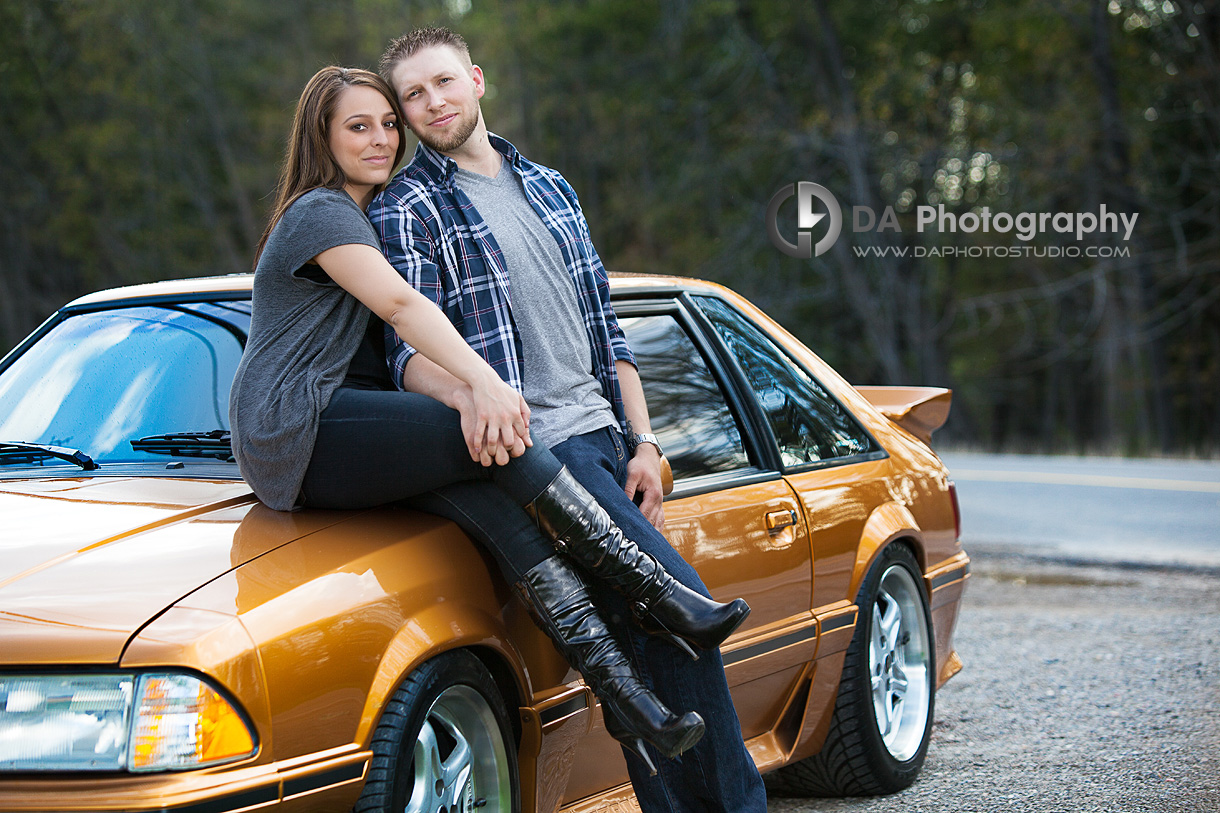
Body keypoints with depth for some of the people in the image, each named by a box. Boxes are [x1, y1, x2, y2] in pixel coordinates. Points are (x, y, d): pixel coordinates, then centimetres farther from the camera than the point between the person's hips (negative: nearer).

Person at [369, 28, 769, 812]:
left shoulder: (550, 189, 20)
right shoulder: (406, 209, 0)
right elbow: (410, 347, -12)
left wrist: (643, 442, 12)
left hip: (604, 440, 7)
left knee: (641, 641, 2)